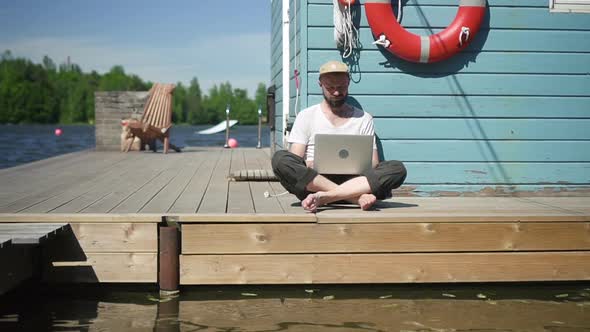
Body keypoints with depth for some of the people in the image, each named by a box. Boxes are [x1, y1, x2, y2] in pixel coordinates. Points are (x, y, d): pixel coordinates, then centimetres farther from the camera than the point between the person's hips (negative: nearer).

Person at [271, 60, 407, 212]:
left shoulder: (364, 119, 17)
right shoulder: (306, 116, 13)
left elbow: (373, 164, 11)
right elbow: (293, 163, 3)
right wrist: (307, 166, -20)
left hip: (353, 181, 1)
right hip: (312, 182, -1)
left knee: (397, 168, -24)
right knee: (280, 158, -30)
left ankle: (323, 197, -36)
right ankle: (356, 197, -35)